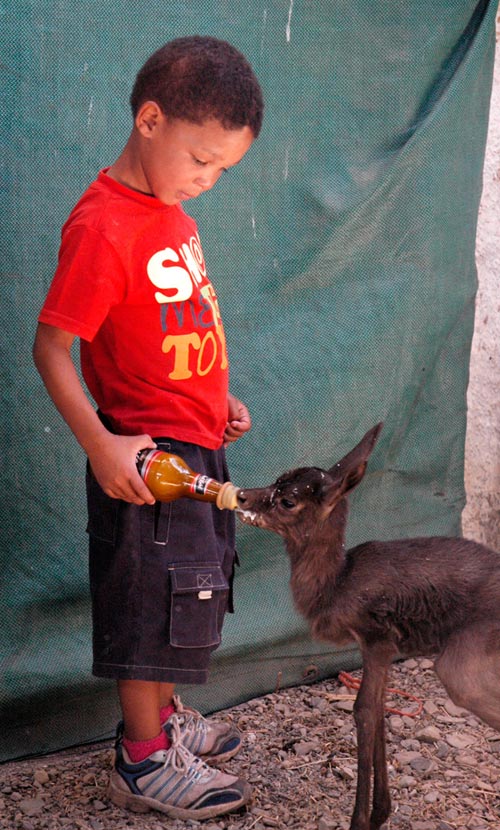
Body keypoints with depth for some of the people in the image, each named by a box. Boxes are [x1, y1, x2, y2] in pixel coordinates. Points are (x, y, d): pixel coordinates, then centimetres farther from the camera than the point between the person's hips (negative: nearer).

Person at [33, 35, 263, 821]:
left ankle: (163, 716, 38)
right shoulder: (102, 227, -21)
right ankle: (143, 761, 19)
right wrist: (100, 446, -27)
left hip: (197, 444, 9)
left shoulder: (171, 212, 8)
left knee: (184, 593, 20)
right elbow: (51, 348, -21)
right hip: (146, 454, -9)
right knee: (151, 598, 3)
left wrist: (217, 401, 13)